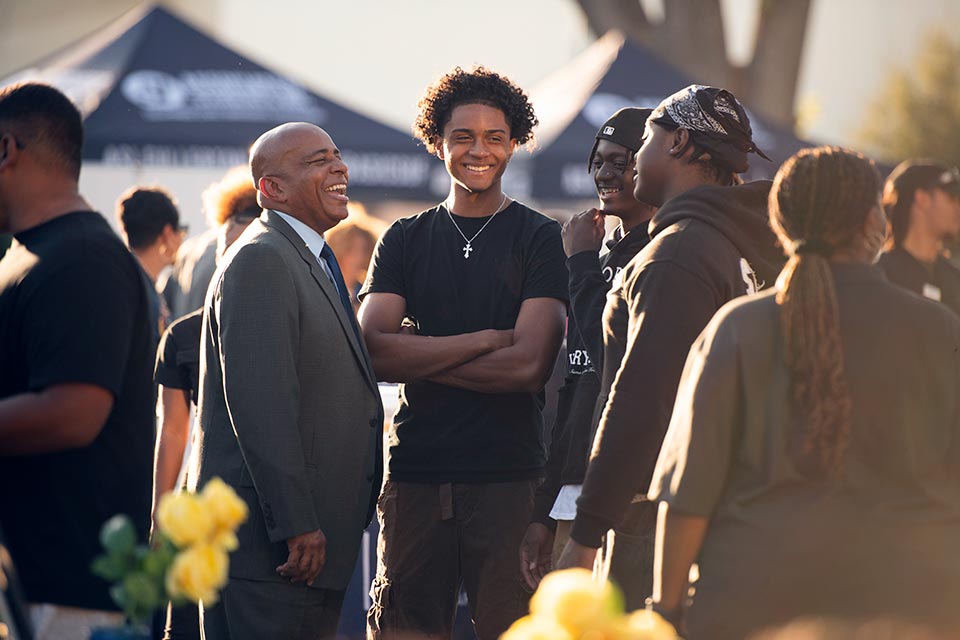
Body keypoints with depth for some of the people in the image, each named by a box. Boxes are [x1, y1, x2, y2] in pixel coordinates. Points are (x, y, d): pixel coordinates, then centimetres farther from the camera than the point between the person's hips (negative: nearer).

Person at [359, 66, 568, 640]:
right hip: (416, 474, 3)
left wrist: (418, 357, -3)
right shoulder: (405, 241, 12)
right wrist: (487, 340, -8)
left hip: (507, 477, -2)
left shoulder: (539, 239, 4)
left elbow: (530, 365, -8)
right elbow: (374, 351, -2)